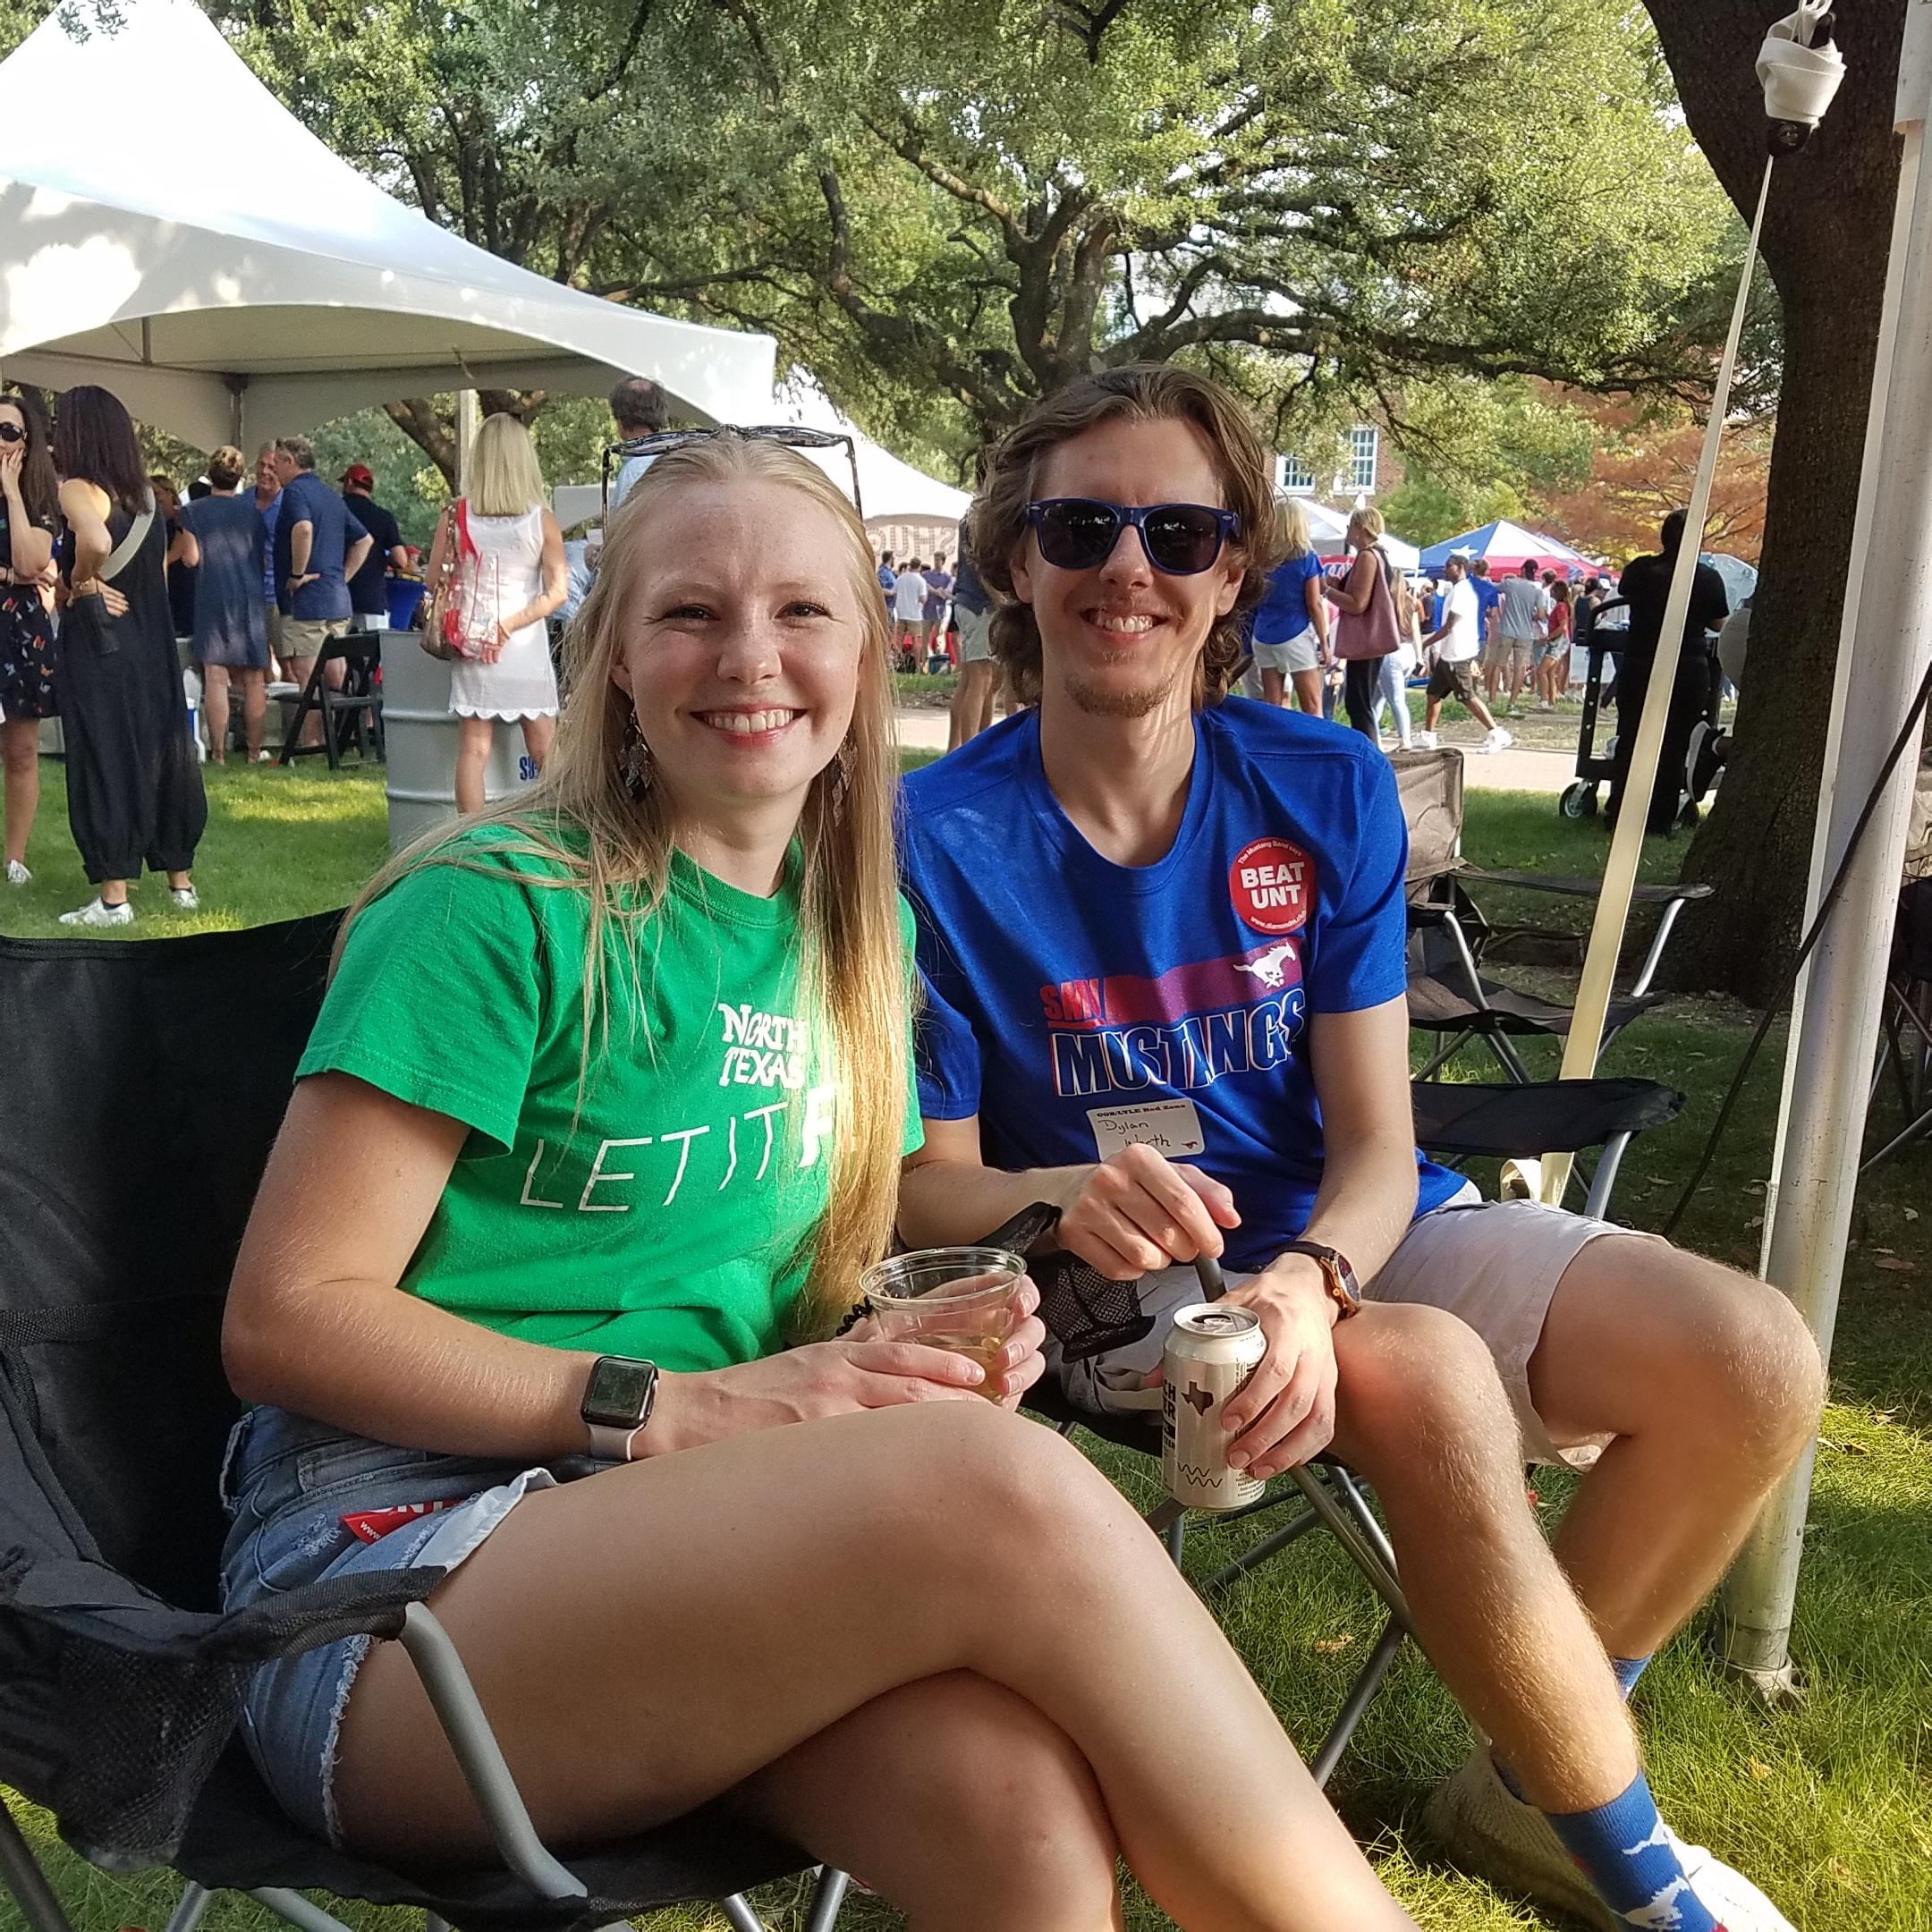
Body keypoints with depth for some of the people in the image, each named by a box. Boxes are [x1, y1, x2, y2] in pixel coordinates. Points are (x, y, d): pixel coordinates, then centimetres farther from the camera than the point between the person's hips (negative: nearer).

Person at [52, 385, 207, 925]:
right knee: (161, 753, 13)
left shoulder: (77, 489, -12)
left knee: (103, 759, -1)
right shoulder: (146, 494, 10)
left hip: (100, 644, -7)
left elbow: (96, 541, -32)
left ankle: (114, 896, 2)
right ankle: (180, 880, 21)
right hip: (153, 647, 7)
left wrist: (81, 583, -16)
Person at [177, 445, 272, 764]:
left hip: (211, 597, -2)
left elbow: (192, 558, -3)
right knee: (253, 679, 6)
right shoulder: (253, 510, 7)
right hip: (250, 598, 2)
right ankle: (254, 750, 8)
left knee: (215, 678, -3)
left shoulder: (192, 512, 0)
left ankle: (218, 752, -5)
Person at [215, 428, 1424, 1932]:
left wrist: (925, 1333, -1)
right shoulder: (503, 909, -7)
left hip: (701, 1558, 5)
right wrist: (672, 1408, -18)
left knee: (1024, 1804, -31)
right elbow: (285, 1321, -9)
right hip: (402, 1569, -5)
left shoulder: (856, 933, 12)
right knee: (1002, 1483, -32)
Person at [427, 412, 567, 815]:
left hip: (471, 644, 1)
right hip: (527, 647, -1)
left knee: (473, 751, 3)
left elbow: (435, 579, 2)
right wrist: (510, 625, -7)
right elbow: (557, 591, -8)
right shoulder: (542, 519, -5)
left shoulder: (455, 515, -2)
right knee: (544, 753, 7)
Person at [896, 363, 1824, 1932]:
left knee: (1754, 1362, -14)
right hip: (1118, 1281, -4)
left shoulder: (1330, 792, -5)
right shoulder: (940, 843, -13)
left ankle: (1535, 1780, 9)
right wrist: (1062, 1198, -33)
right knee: (1431, 1381, -33)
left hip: (1342, 1236, 5)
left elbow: (1374, 1144, -7)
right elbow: (926, 1183, -10)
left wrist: (1307, 1282, -29)